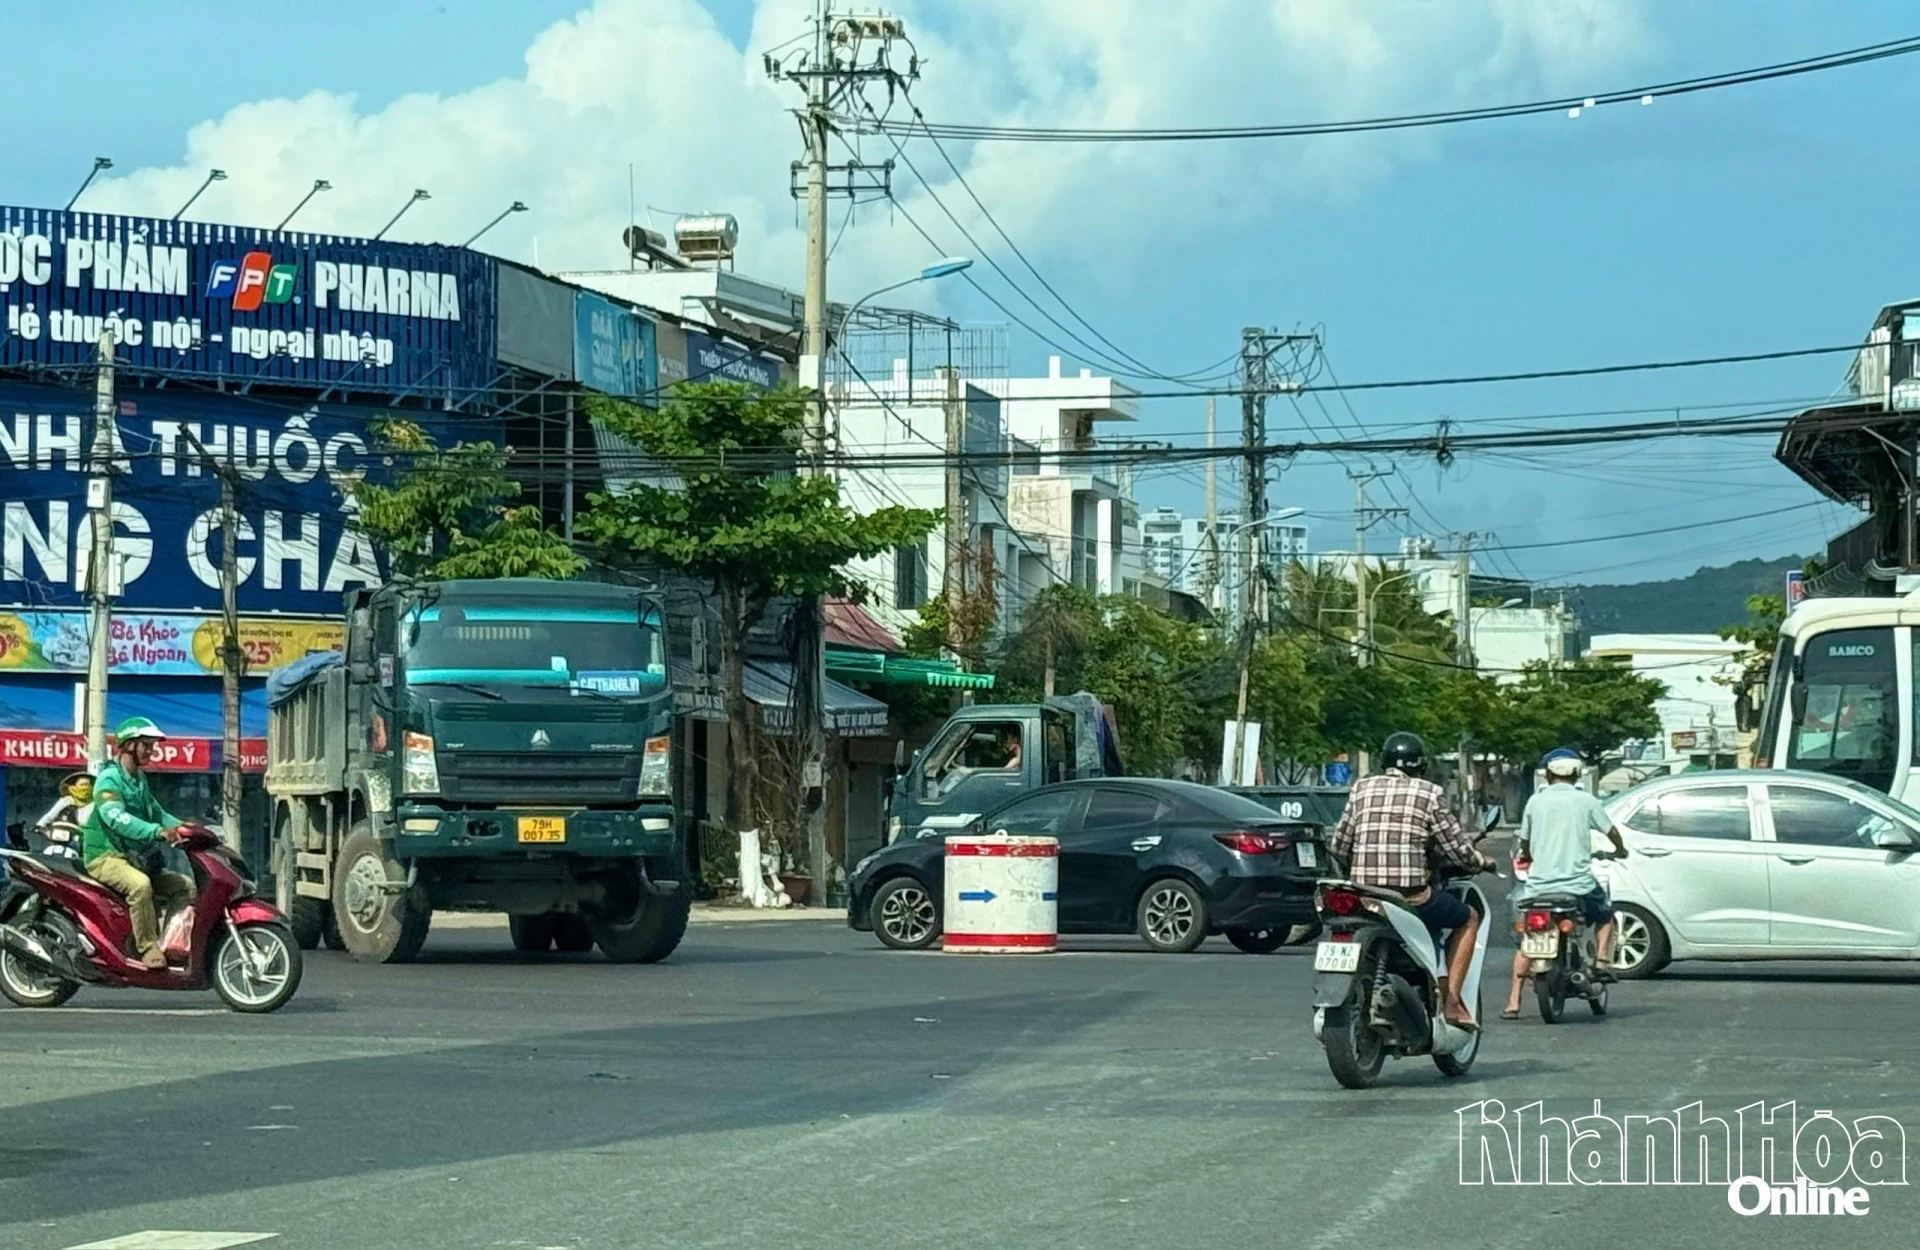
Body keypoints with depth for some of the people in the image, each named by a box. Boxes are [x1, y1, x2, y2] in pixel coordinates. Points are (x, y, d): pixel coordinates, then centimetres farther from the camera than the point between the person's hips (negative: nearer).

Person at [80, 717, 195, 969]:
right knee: (140, 884, -37)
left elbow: (157, 813, 23)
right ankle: (147, 948, -32)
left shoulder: (139, 781, 18)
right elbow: (115, 818, -30)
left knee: (185, 886, 3)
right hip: (106, 857, -9)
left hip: (135, 858, 10)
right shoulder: (109, 779, -13)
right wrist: (157, 831, -42)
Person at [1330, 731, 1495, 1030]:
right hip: (1411, 895, -4)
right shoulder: (1430, 793, 0)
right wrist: (1482, 862, 21)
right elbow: (1457, 849, 0)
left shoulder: (1361, 789, 10)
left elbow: (1339, 846, 10)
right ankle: (1451, 1001, 11)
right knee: (1468, 919, 21)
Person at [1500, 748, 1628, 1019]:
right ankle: (1602, 960, 4)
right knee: (1606, 915, 28)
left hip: (1539, 883, 1)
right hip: (1579, 883, -1)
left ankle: (1513, 1003, 3)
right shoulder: (1585, 801, 1)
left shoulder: (1536, 801, 5)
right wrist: (1620, 851, 32)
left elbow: (1524, 842, 14)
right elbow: (1611, 832, 10)